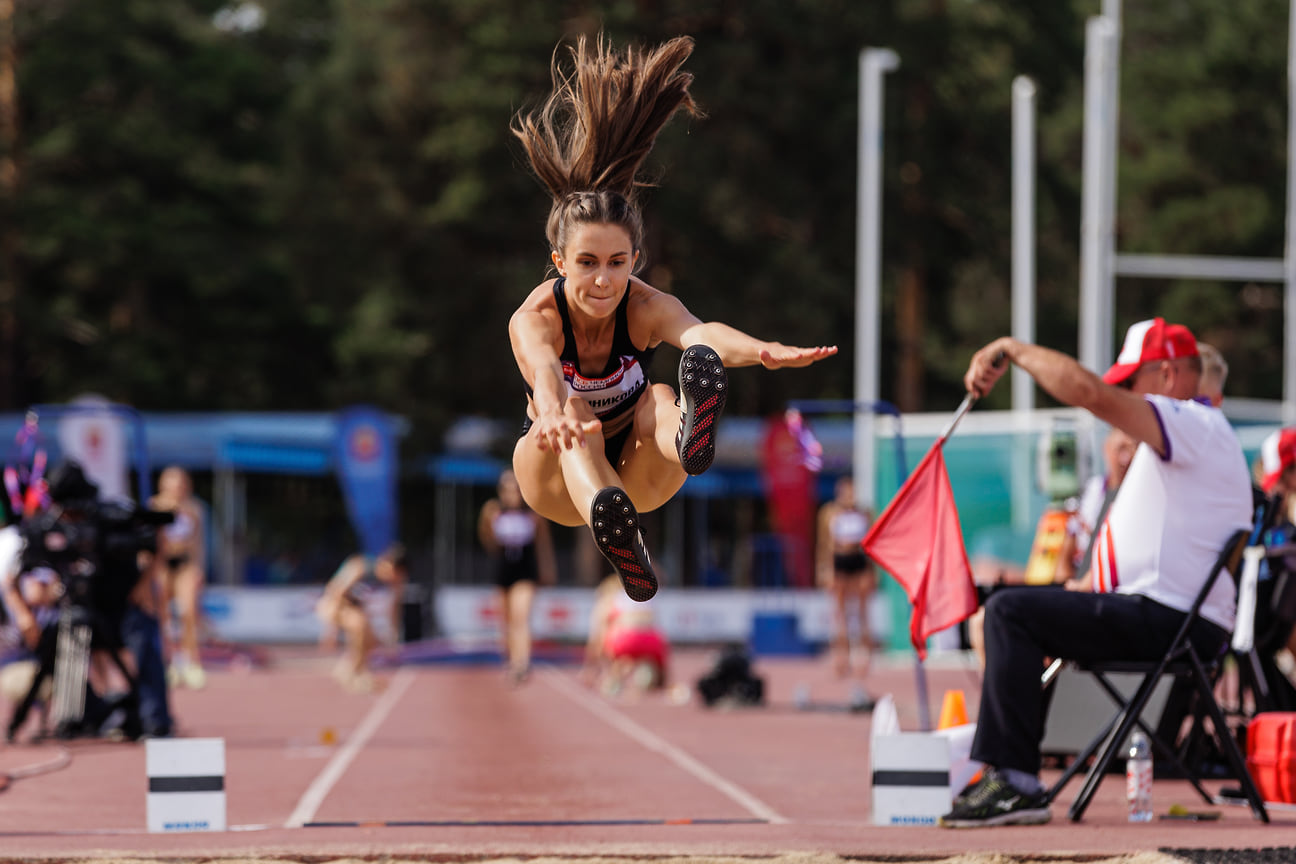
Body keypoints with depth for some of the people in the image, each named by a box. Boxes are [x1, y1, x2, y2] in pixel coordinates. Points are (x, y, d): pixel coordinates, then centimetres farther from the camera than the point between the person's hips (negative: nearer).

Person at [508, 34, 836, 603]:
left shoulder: (647, 307, -21)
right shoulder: (534, 318, -25)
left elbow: (698, 331, -44)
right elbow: (543, 370, -49)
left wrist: (758, 352, -68)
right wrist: (554, 415, -74)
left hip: (630, 471, 1)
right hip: (556, 483, -1)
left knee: (659, 401, -31)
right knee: (574, 415, -35)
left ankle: (688, 438, -72)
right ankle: (614, 533, -70)